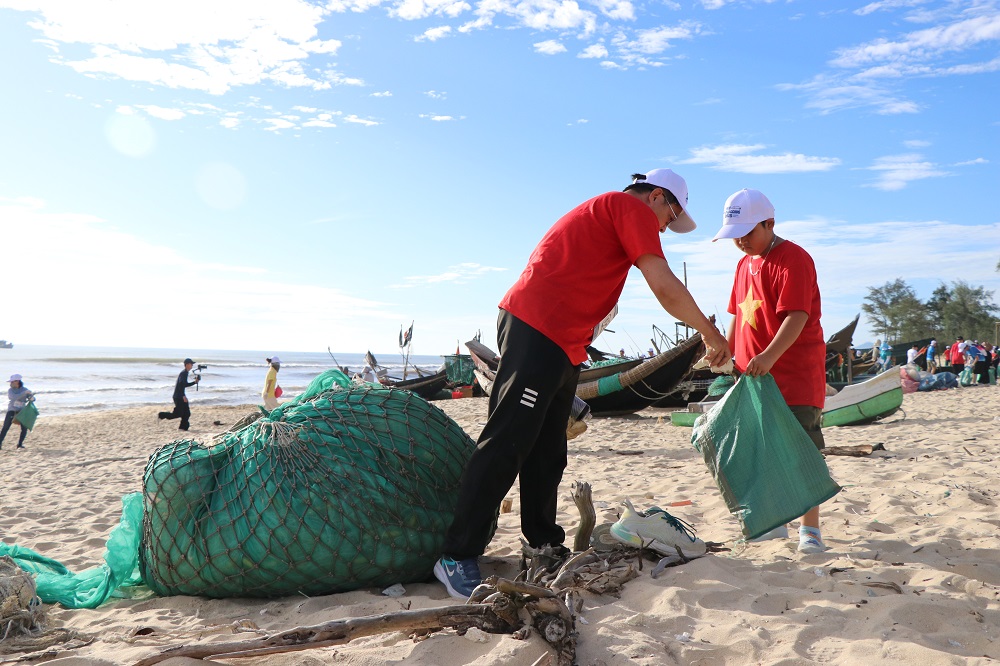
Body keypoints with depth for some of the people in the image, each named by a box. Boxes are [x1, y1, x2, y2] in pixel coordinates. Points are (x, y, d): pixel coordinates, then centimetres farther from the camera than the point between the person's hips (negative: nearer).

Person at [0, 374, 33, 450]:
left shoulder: (25, 389, -1)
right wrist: (25, 393, -32)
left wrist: (31, 398, -27)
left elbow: (33, 398, -3)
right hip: (11, 411, -1)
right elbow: (14, 397, -26)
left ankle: (20, 444, 8)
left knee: (24, 429, -8)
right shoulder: (10, 390, -6)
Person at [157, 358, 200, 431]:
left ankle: (183, 427, 10)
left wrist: (195, 382, 15)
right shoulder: (183, 373, -15)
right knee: (177, 414, -7)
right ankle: (160, 415, 7)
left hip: (181, 397, 10)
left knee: (187, 413, 7)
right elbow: (181, 384, -25)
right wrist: (183, 396, -28)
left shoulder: (185, 373, 15)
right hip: (178, 397, -10)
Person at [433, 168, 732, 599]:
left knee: (548, 451, 13)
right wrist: (710, 334, 2)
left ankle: (546, 545, 23)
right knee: (507, 444, -12)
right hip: (537, 328, -10)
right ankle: (458, 557, -9)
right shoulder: (633, 209, -2)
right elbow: (665, 288, -11)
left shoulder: (605, 210, 27)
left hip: (563, 344, 10)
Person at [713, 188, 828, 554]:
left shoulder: (793, 259, -12)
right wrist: (728, 354, 16)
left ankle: (810, 529, 5)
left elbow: (797, 316, -23)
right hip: (754, 376, 8)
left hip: (796, 376, -8)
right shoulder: (744, 264, 15)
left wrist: (769, 355, -35)